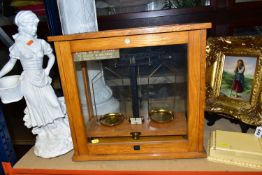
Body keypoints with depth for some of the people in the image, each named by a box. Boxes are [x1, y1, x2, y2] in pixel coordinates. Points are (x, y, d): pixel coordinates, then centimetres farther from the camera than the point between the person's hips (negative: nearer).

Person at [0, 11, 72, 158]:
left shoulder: (41, 43, -3)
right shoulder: (18, 46, -8)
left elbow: (52, 57, 9)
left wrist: (47, 70, -4)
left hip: (43, 80, 2)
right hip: (29, 83, -2)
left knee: (52, 107, 6)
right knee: (39, 111, 11)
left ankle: (62, 136, 28)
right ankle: (48, 141, 32)